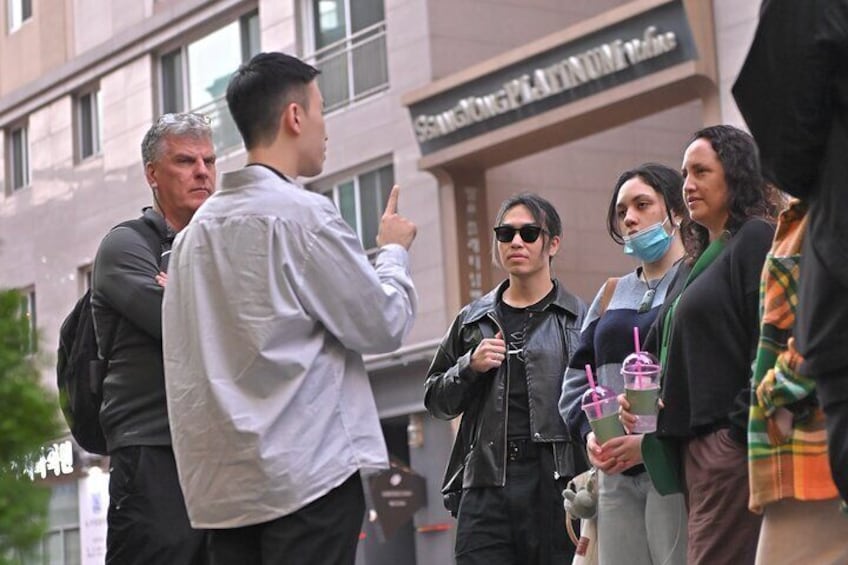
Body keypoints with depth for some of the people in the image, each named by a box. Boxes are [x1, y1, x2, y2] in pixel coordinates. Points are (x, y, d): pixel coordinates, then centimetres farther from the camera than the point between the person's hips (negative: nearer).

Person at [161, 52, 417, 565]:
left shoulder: (196, 229, 13)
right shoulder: (304, 215, -9)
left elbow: (183, 361, 16)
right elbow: (384, 325, -4)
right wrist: (395, 249, 11)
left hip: (220, 484, 7)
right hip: (308, 475, -7)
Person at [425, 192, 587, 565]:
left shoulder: (581, 319, 4)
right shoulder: (473, 320, 16)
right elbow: (436, 401, 20)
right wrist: (469, 367, 1)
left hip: (557, 482, -3)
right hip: (486, 487, 3)